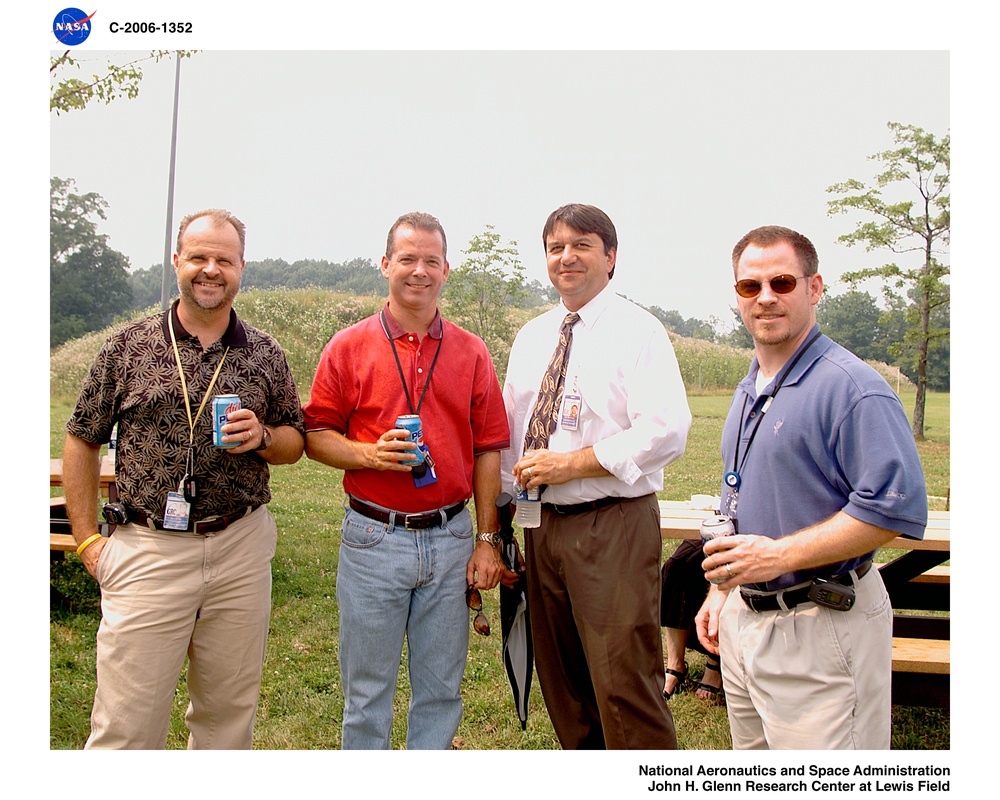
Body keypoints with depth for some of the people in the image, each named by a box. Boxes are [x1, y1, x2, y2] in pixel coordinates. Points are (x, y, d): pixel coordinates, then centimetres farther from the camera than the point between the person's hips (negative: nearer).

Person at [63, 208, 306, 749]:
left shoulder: (266, 355, 6)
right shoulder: (128, 346, 1)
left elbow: (295, 442, 13)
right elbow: (81, 442, 6)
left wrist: (263, 437, -10)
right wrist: (87, 539, 1)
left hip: (241, 548, 2)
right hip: (147, 549, -2)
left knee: (228, 711, 14)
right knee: (126, 724, 3)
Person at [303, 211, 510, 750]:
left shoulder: (471, 353, 7)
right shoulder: (349, 347, 1)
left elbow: (488, 450, 7)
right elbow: (315, 436, 2)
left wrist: (488, 540, 3)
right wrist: (371, 454, -17)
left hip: (451, 539, 2)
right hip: (373, 540, -2)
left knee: (440, 690, 13)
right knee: (367, 691, 10)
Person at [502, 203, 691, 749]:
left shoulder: (638, 331, -6)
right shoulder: (531, 337, 14)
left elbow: (666, 432, -18)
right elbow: (510, 431, 17)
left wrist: (572, 463, -19)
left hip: (614, 526, -7)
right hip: (543, 524, 7)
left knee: (623, 682, -5)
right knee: (562, 681, 18)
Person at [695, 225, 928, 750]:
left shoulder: (851, 387, -16)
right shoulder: (748, 391, 13)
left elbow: (896, 508, -22)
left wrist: (781, 554, -23)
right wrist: (721, 590, 16)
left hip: (822, 625, -8)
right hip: (744, 618, 9)